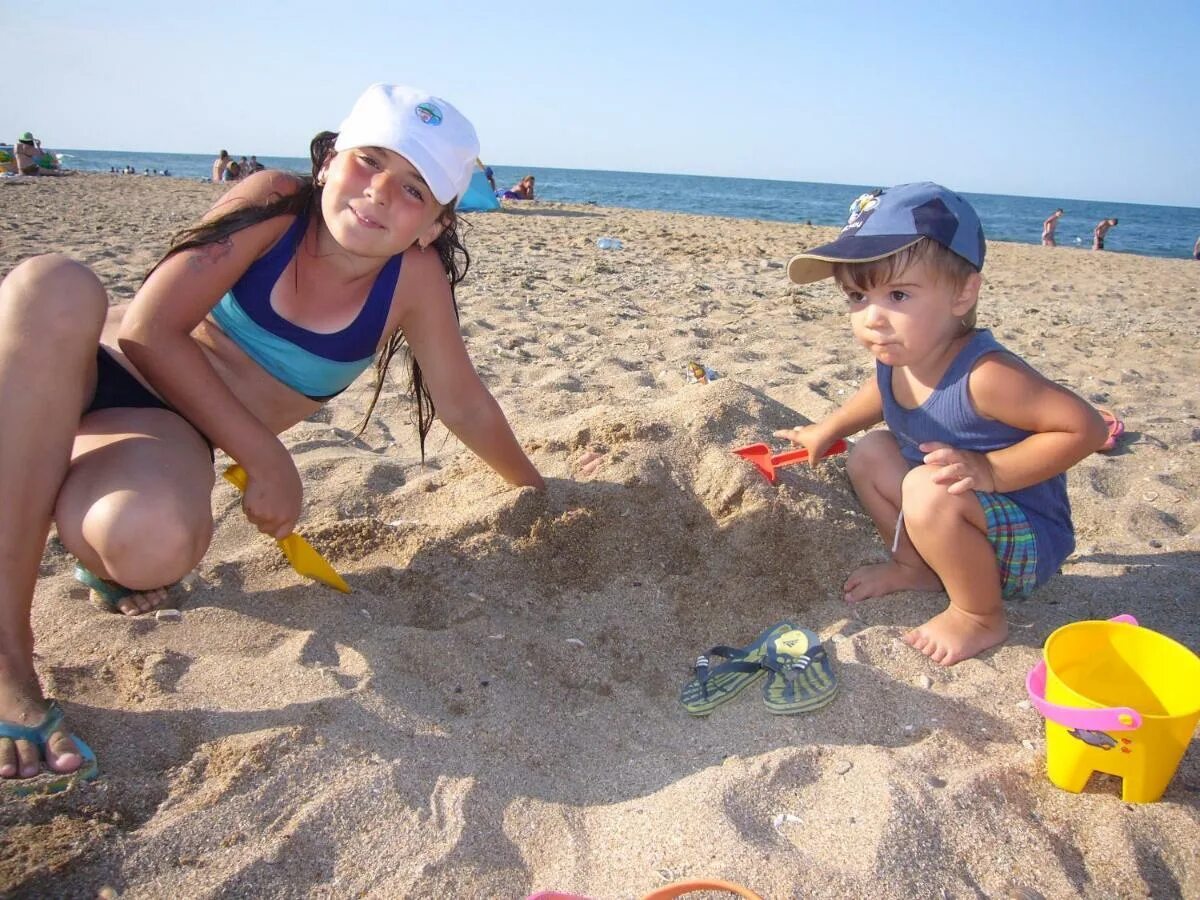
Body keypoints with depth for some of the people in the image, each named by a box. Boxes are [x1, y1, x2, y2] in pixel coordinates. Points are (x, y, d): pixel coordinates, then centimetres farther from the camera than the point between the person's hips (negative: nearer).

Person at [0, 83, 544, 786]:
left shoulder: (415, 279, -8)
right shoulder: (277, 202, -13)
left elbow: (466, 405, 4)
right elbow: (148, 332, -18)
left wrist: (539, 491, 14)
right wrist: (269, 460, -20)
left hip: (168, 429, 0)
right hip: (72, 380, 1)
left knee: (156, 542, -38)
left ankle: (109, 558, 4)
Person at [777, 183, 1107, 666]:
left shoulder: (984, 374, -33)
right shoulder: (896, 356, -8)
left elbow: (1086, 427, -30)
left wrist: (989, 470, -34)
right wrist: (828, 428, 21)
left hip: (1030, 540, -8)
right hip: (964, 516, 8)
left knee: (927, 493, -34)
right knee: (870, 453, 6)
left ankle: (981, 617, -8)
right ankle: (918, 567, 20)